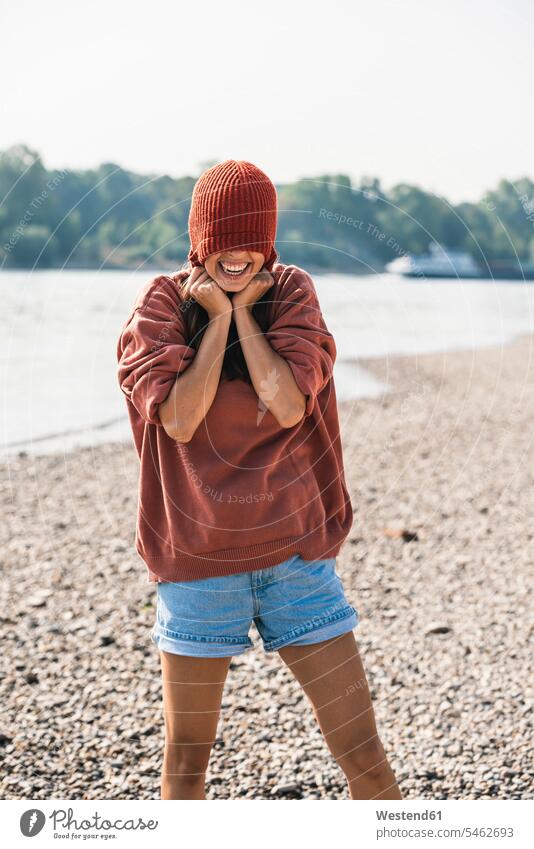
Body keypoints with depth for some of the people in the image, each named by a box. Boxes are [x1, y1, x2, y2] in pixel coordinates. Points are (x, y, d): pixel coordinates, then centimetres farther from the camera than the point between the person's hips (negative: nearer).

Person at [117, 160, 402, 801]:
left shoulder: (292, 294, 2)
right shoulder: (161, 305, -1)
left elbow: (288, 405, -13)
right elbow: (179, 418, -14)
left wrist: (243, 308, -8)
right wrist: (218, 316, -10)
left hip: (295, 552, 1)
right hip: (196, 556, -1)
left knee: (363, 753, 1)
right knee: (186, 756, 9)